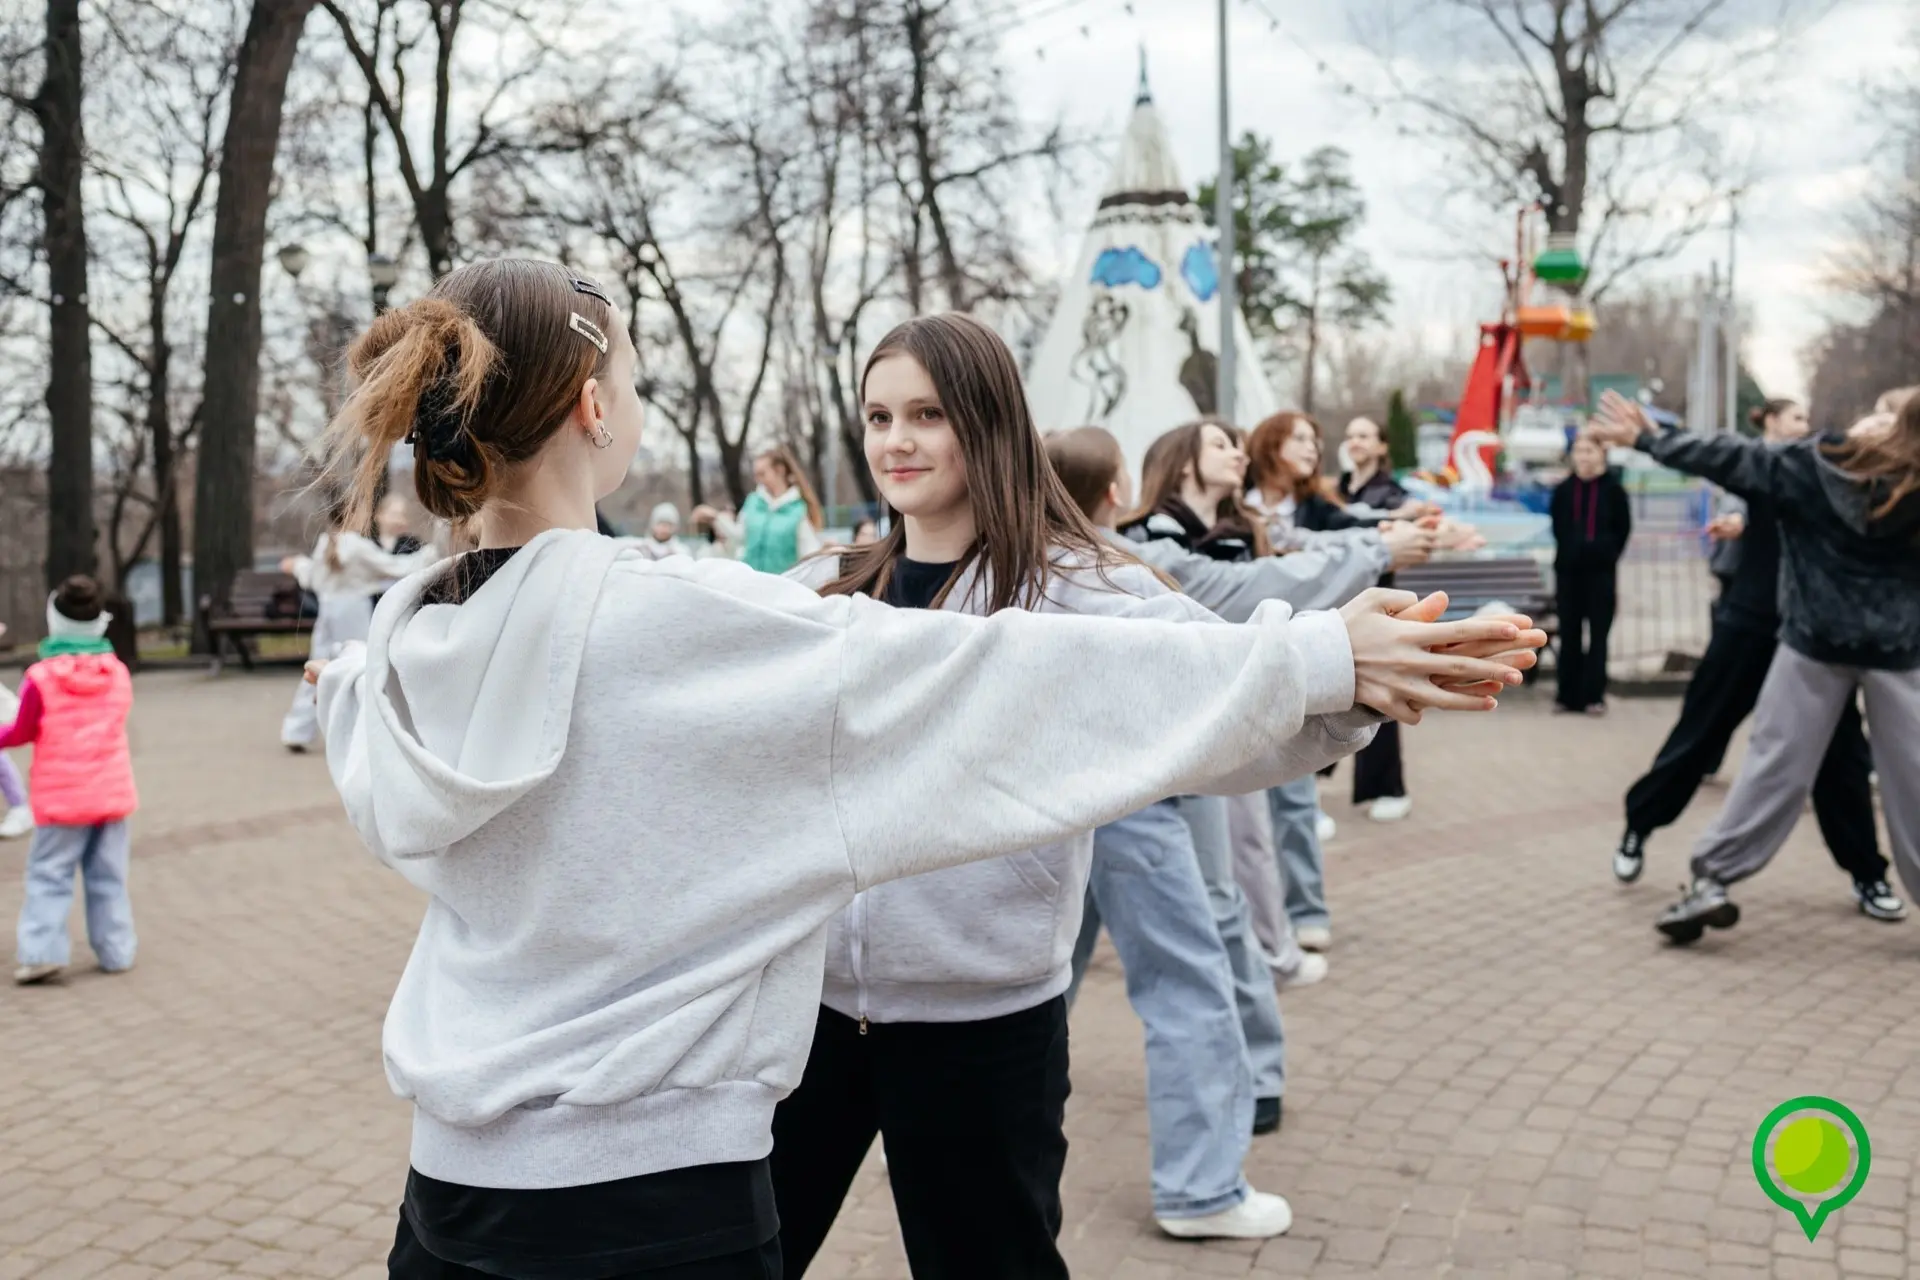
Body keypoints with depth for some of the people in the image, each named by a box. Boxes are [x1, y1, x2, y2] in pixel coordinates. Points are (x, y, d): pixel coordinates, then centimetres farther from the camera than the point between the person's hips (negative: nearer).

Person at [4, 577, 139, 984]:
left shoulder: (40, 677, -11)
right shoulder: (117, 674, 0)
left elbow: (21, 732, -2)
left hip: (62, 796, -3)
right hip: (112, 793, 3)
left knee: (48, 875, 3)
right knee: (108, 877, 10)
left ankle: (42, 951, -5)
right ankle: (116, 950, 13)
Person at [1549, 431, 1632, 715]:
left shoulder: (1613, 488, -3)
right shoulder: (1563, 489, 3)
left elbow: (1623, 529, 2)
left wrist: (1606, 556, -1)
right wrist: (1569, 552, 6)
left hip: (1601, 571, -3)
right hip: (1568, 570, 3)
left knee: (1598, 635, 2)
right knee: (1569, 634, 7)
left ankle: (1594, 695, 6)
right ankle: (1568, 695, 12)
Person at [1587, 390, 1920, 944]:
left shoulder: (1815, 463, -7)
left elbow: (1729, 458, -4)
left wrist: (1646, 438, 3)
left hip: (1817, 640, 1)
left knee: (1777, 761, 6)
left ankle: (1712, 878, 3)